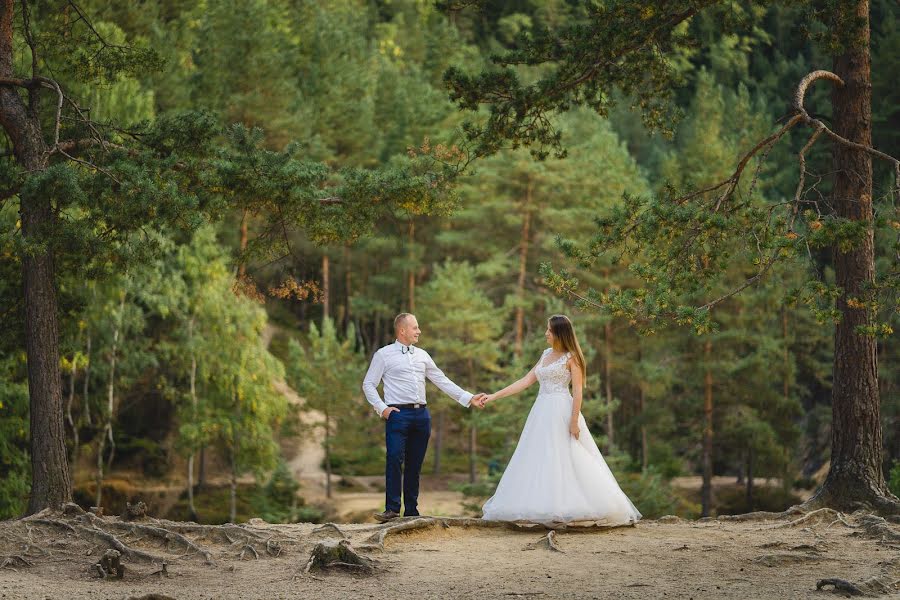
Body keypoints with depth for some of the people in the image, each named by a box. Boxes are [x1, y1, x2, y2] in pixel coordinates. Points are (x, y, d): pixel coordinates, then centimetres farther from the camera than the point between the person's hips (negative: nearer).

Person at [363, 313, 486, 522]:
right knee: (395, 460, -16)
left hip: (421, 414, 5)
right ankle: (392, 509, -14)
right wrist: (382, 408, -9)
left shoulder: (422, 355, 18)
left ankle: (411, 511, 11)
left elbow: (442, 381, 18)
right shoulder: (384, 355, 4)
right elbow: (369, 384, 4)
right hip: (398, 413, -5)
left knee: (415, 465, 6)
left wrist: (468, 398, 13)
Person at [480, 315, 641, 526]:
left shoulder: (571, 357, -3)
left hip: (562, 413, -8)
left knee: (566, 461, -9)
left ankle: (569, 510, -9)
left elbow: (577, 391, -9)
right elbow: (525, 381, 15)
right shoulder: (546, 355, 16)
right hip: (542, 412, 8)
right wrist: (494, 396, 11)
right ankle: (545, 509, 1)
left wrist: (574, 420, -18)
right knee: (538, 461, 2)